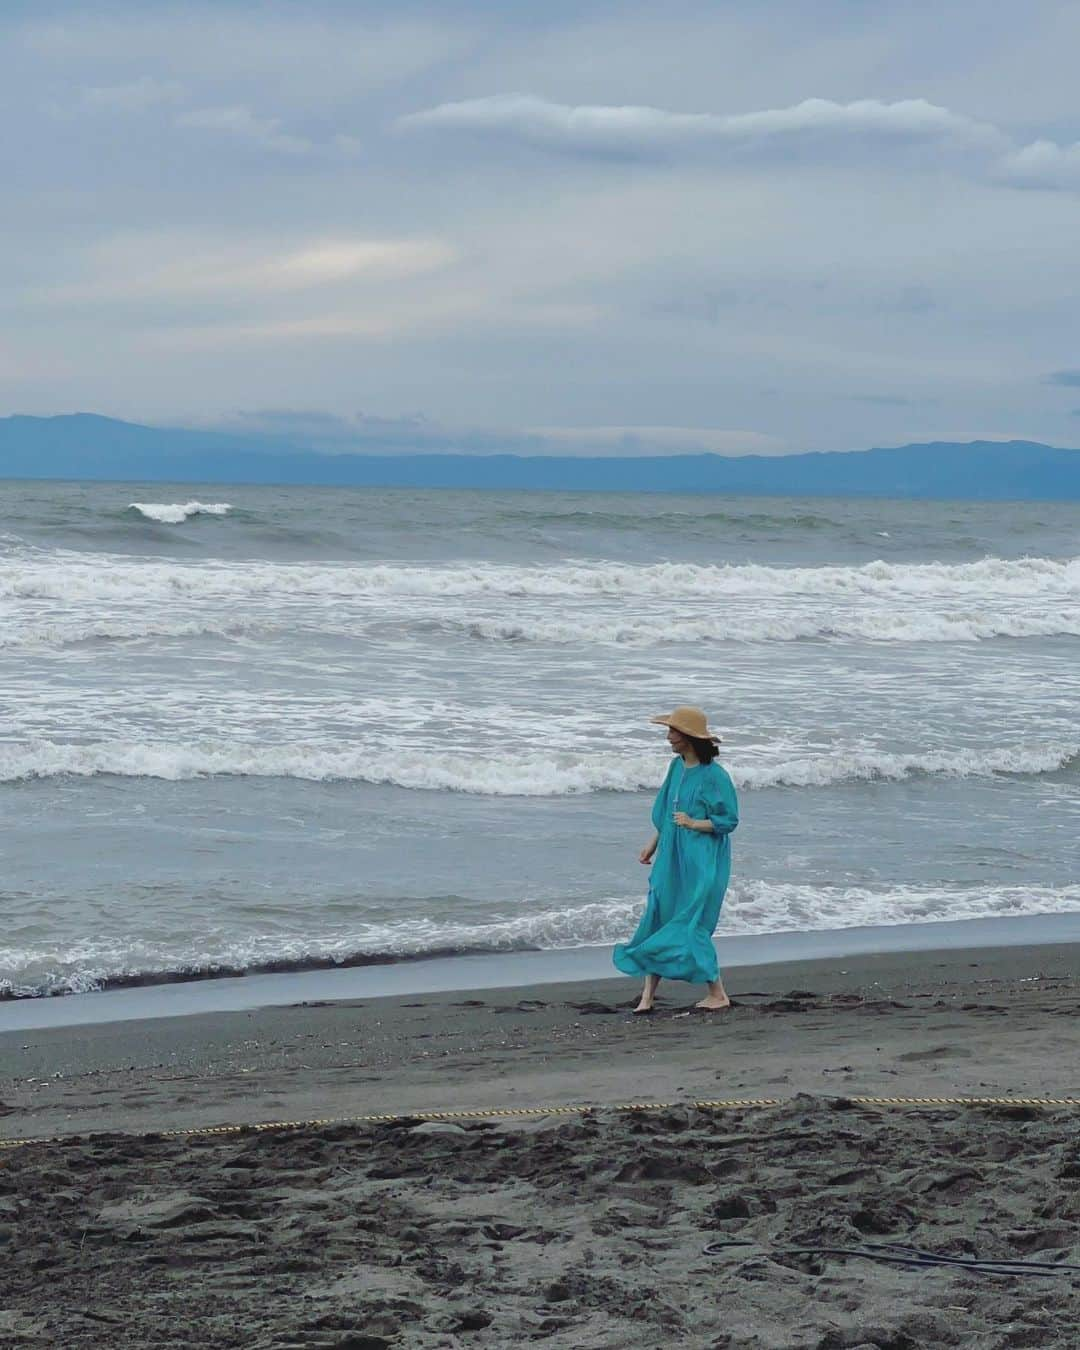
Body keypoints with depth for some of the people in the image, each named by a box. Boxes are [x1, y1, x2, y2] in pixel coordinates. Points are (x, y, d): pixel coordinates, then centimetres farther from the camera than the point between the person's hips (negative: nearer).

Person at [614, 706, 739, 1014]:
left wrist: (694, 824, -24)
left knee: (691, 925, -4)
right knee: (656, 918, 3)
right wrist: (654, 843, 17)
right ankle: (647, 995, 5)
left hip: (701, 863, -7)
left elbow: (729, 820, -12)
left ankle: (717, 994, 12)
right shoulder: (677, 766, 7)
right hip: (672, 858, 7)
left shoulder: (714, 775, -15)